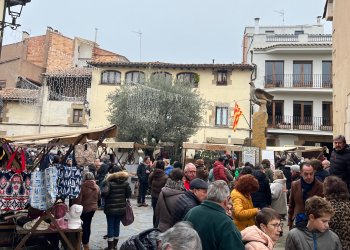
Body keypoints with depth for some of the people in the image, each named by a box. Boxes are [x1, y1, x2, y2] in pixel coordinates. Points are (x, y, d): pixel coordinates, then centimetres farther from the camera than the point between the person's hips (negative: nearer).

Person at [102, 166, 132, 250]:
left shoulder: (108, 181, -13)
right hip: (121, 207, 4)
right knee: (117, 225, 15)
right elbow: (129, 194, 2)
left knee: (110, 225, 5)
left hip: (111, 208, -4)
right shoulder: (125, 182, 0)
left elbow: (104, 193, -22)